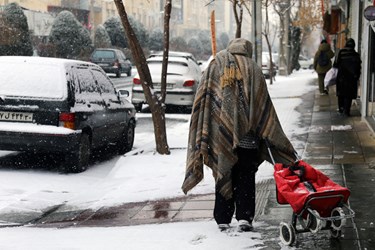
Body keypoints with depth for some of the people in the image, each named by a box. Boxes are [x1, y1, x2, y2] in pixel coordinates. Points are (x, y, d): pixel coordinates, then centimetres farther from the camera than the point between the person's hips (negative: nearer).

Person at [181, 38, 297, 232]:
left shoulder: (215, 67, 6)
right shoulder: (253, 70, 3)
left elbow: (202, 103, 1)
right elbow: (265, 109, 3)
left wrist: (203, 140, 3)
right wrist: (277, 141, 10)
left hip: (220, 135, 1)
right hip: (246, 137, -1)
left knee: (223, 175, 9)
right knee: (245, 178, 7)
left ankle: (223, 220, 10)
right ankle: (244, 218, 0)